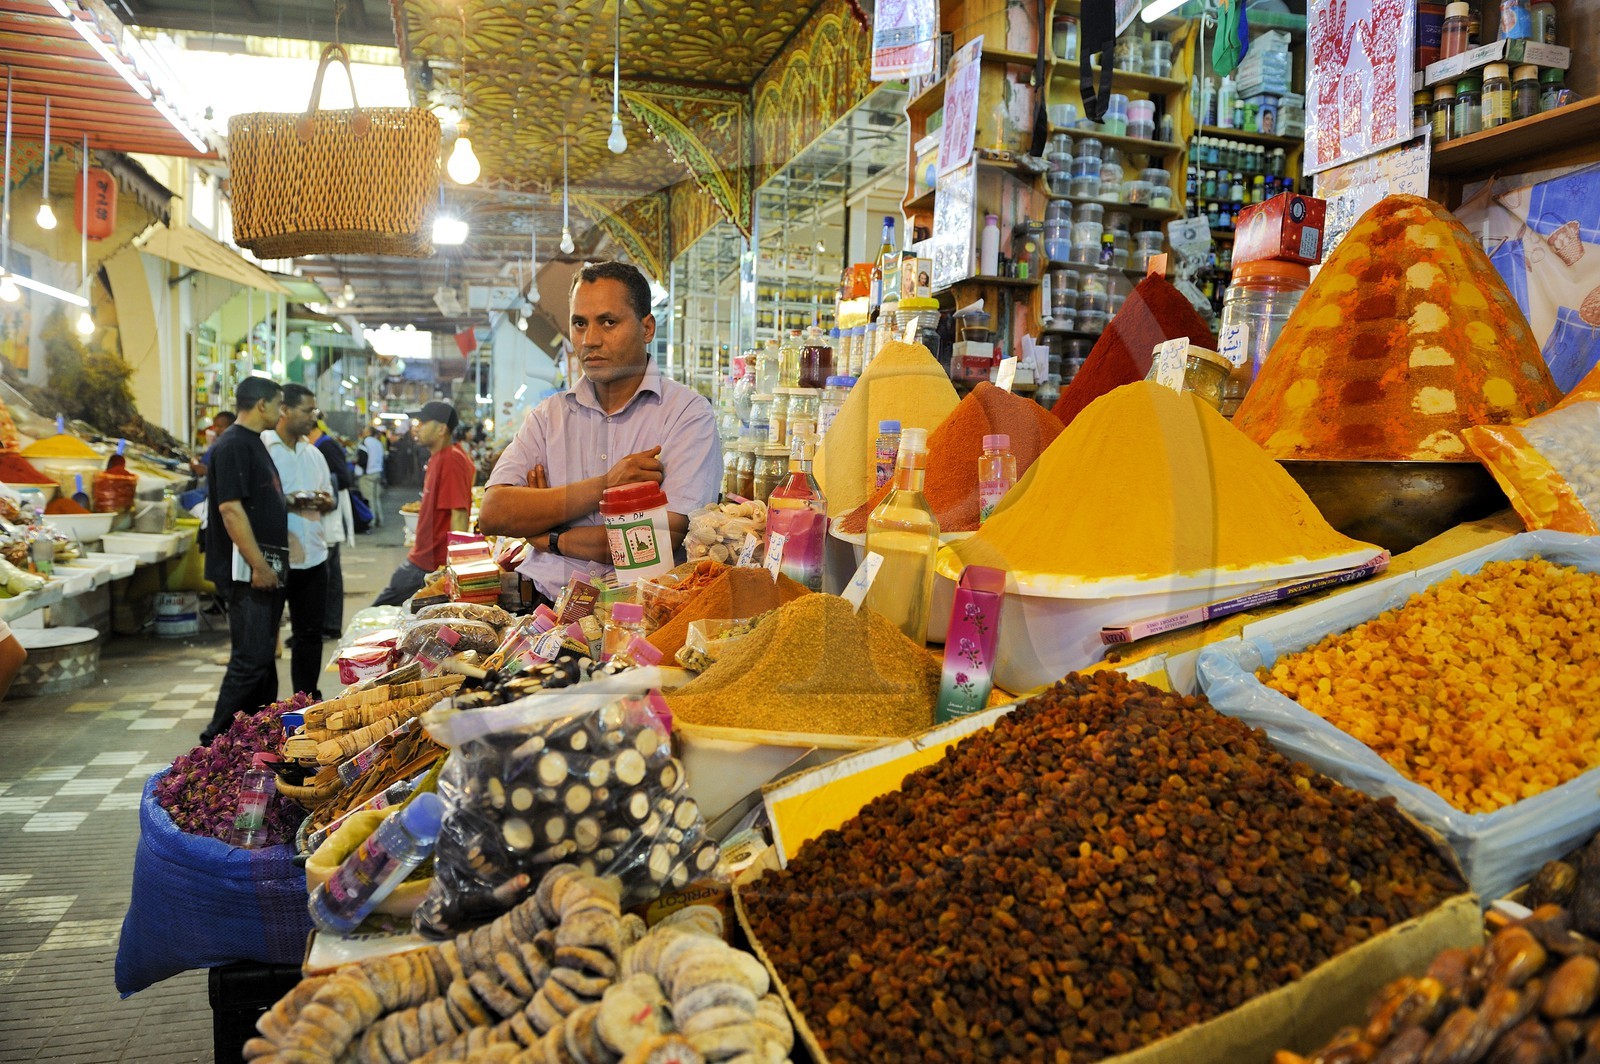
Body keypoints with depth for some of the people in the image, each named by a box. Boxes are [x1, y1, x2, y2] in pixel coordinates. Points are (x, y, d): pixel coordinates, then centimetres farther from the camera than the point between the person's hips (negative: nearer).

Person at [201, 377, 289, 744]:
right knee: (251, 657, -9)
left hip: (267, 567, 10)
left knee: (265, 655, 14)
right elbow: (230, 508, -21)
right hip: (247, 571, -10)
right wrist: (258, 564, -22)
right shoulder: (233, 445, -14)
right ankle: (218, 737, 1)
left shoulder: (254, 444, 17)